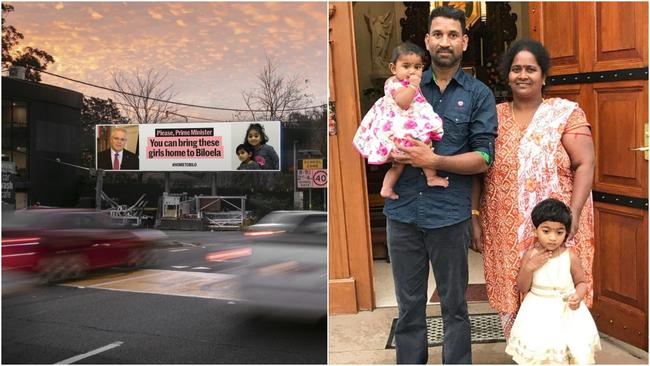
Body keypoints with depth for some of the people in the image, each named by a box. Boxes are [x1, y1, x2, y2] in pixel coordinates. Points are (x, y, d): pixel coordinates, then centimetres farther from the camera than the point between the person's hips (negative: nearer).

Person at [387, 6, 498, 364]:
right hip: (402, 211, 2)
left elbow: (483, 158, -5)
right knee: (408, 305, 13)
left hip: (449, 214, -2)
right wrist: (393, 151, -10)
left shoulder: (478, 95, 2)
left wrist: (432, 160, -16)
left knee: (454, 306, 11)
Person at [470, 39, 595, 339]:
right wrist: (474, 218, 3)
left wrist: (573, 216, -16)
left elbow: (585, 165, -6)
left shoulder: (566, 113, 1)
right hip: (504, 232, 2)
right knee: (509, 298, 7)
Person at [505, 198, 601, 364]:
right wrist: (530, 267, -18)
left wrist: (578, 296, -16)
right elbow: (522, 288, -2)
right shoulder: (530, 255, -7)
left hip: (566, 310, 0)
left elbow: (582, 282, 5)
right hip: (538, 311, 0)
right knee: (535, 348, -3)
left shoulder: (570, 256, -8)